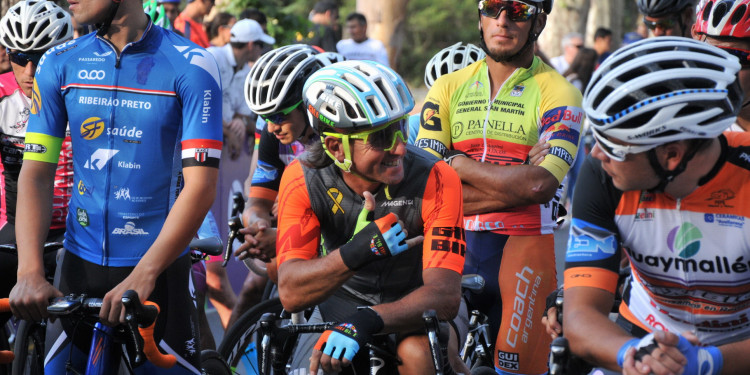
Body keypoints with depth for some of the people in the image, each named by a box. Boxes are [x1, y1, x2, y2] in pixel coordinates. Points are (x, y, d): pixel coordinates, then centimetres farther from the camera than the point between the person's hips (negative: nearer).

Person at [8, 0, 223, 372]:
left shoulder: (190, 67, -9)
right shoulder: (59, 65, 2)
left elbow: (200, 185, -14)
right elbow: (36, 175, -1)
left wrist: (141, 277, -24)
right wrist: (29, 272, -16)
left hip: (159, 269, -3)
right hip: (79, 266, 3)